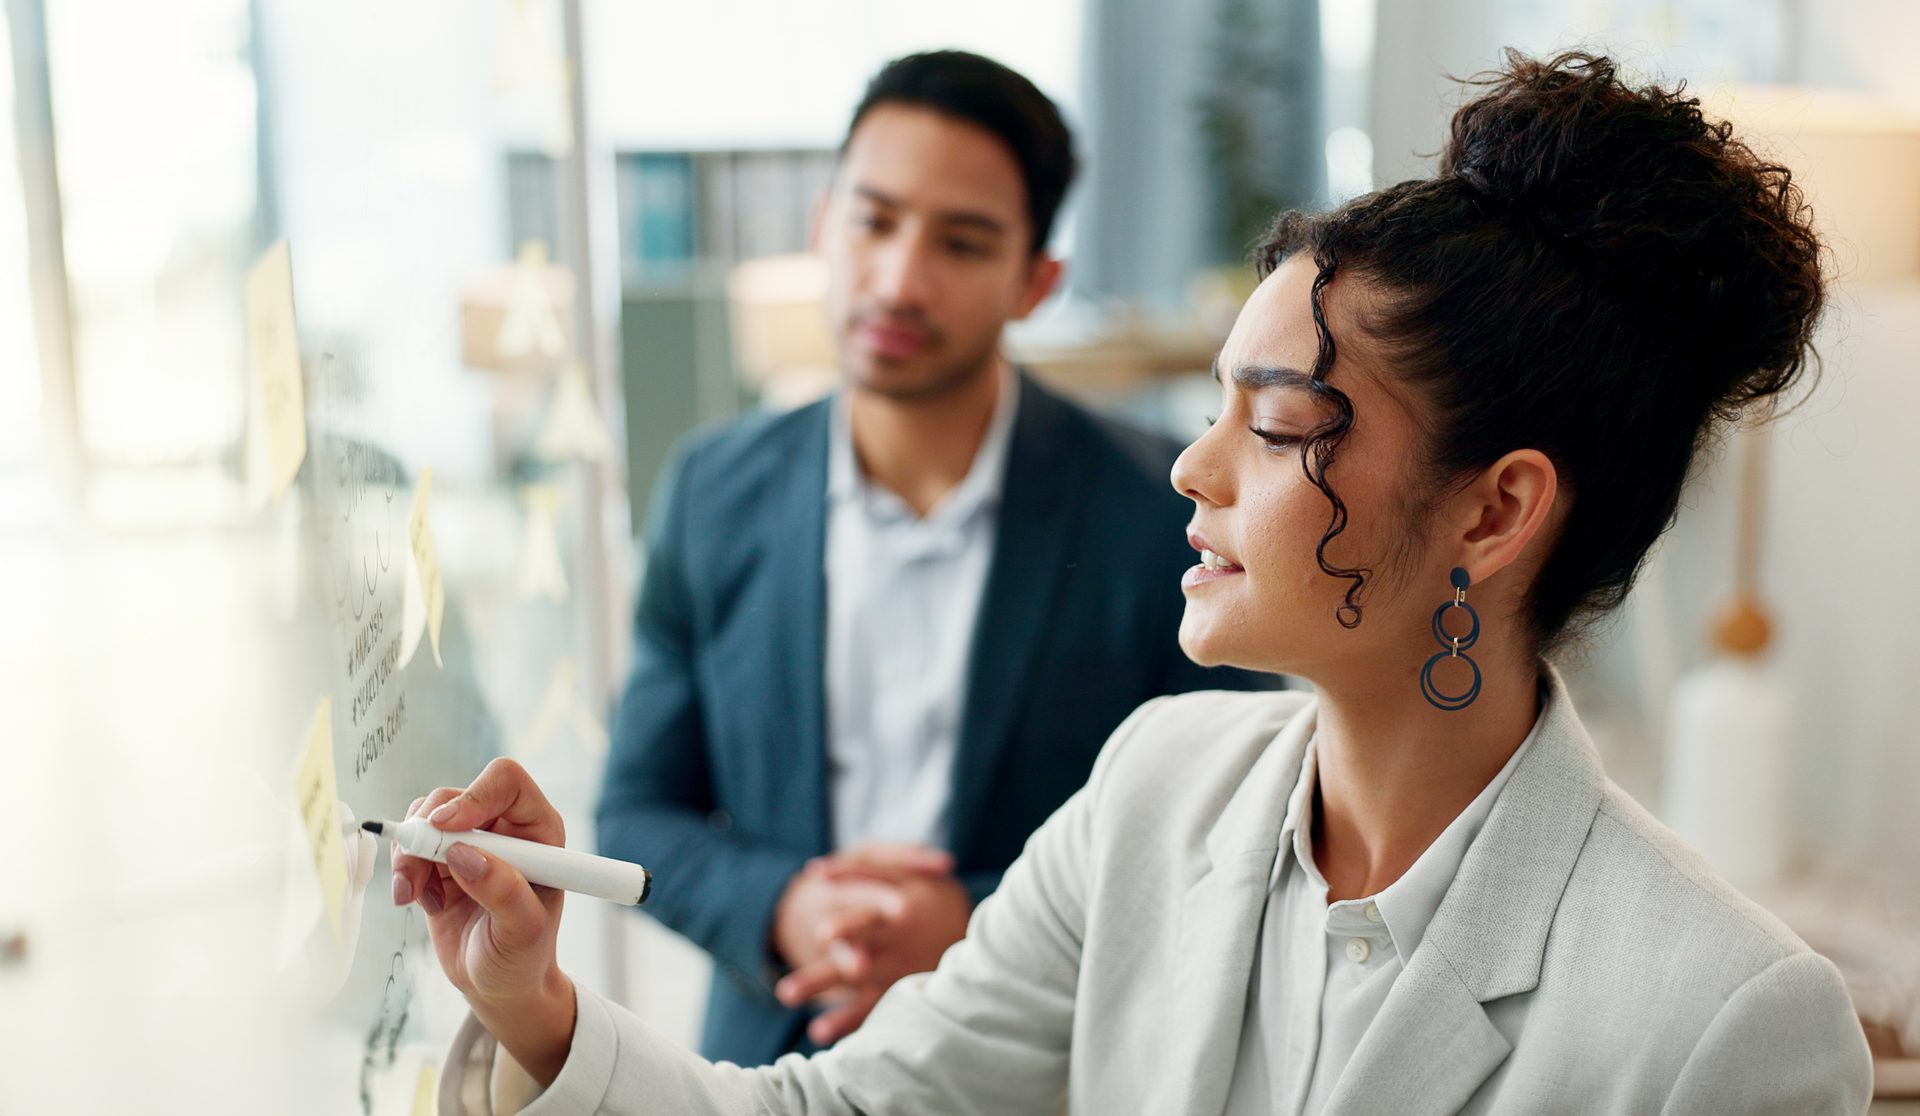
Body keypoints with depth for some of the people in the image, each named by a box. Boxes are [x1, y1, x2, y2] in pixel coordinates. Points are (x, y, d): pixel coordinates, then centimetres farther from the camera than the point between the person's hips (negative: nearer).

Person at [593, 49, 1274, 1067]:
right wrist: (778, 909, -16)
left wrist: (983, 927, -20)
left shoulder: (1164, 515, -13)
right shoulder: (714, 492, -3)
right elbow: (639, 813, 2)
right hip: (774, 1060, 2)